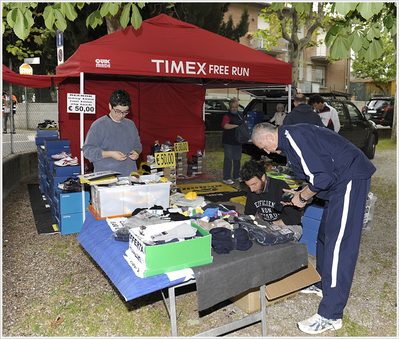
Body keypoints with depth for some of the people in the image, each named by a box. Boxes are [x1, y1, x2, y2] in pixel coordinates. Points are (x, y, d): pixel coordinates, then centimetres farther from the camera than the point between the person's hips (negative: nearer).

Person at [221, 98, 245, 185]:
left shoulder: (240, 114, 14)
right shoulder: (227, 115, -10)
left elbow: (244, 124, 29)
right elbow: (225, 125, -30)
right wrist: (236, 126, -33)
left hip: (238, 141, 7)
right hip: (229, 142, -7)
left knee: (237, 159, 14)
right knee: (228, 159, -4)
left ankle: (236, 176, 26)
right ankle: (226, 178, 2)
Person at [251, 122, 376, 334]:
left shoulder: (295, 137, -20)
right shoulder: (289, 140, 14)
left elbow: (321, 177, -23)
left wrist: (303, 197, -7)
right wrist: (300, 194, 14)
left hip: (350, 179, -11)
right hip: (340, 181, 11)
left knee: (338, 244, -11)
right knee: (325, 235, 20)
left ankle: (330, 316, -5)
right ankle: (322, 284, 37)